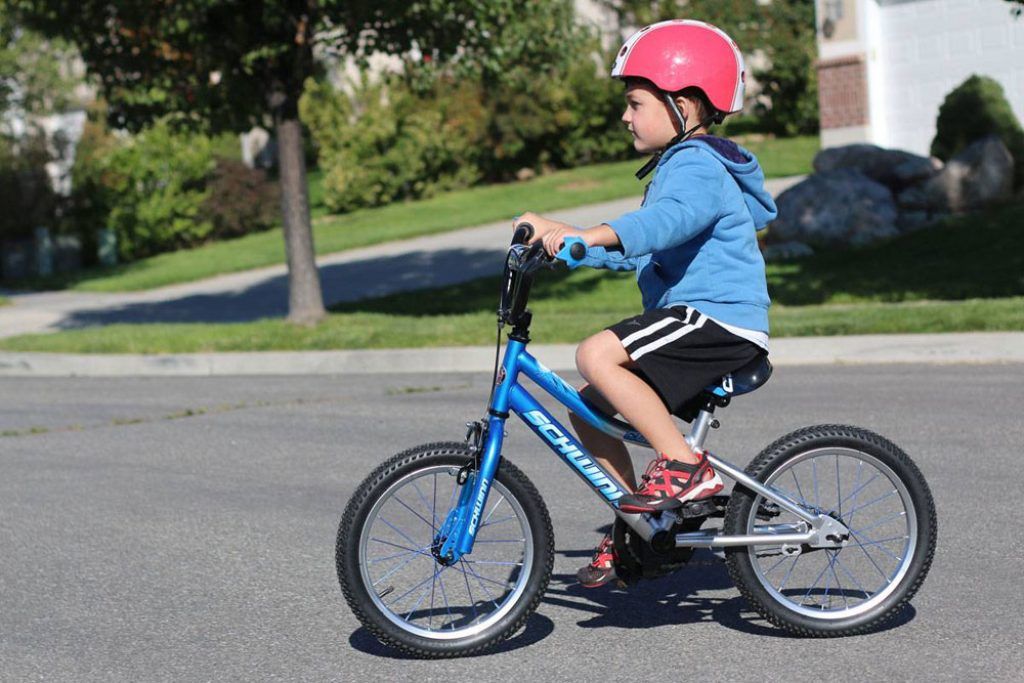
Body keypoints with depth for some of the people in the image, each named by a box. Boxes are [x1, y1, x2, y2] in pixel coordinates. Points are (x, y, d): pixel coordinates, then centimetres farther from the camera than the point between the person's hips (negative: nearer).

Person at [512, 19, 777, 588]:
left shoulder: (698, 166, -12)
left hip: (720, 322, -11)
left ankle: (685, 466, -21)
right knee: (588, 411, 8)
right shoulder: (678, 166, 23)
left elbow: (669, 221, -34)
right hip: (694, 319, 11)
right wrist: (558, 235, 21)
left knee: (598, 355, -27)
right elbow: (637, 250, 28)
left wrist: (593, 236, -47)